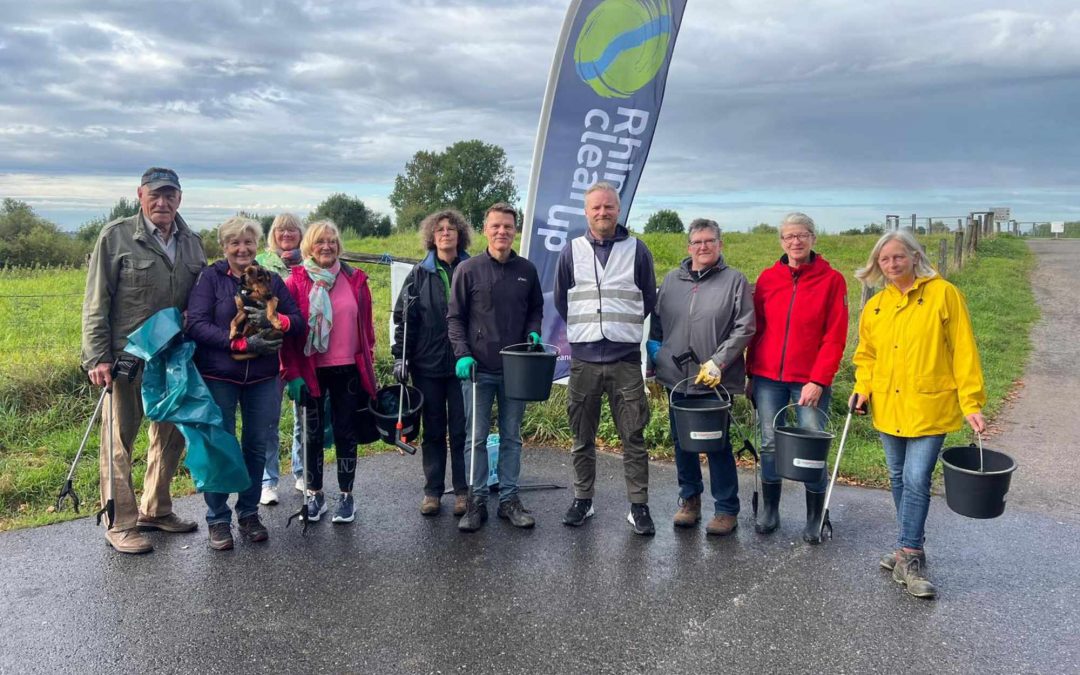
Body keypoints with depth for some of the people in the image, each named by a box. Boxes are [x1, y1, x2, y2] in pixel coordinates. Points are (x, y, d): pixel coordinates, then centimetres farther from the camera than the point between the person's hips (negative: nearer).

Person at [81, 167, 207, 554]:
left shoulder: (191, 243, 8)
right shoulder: (116, 236, -6)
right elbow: (96, 303, -7)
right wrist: (97, 357, -13)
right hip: (127, 358, -5)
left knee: (171, 435, 14)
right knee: (120, 440, 3)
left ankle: (155, 510, 31)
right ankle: (120, 524, 14)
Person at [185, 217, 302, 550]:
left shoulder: (272, 280, 8)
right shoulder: (210, 278, -2)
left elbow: (298, 321, 5)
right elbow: (196, 324, -13)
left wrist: (275, 320, -18)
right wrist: (243, 343, -22)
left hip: (263, 378, 3)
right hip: (218, 376, -3)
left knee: (258, 446, 10)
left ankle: (249, 513, 26)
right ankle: (218, 519, 18)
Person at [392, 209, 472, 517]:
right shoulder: (420, 274, 5)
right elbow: (403, 317, 4)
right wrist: (400, 356, -3)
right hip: (427, 364, 1)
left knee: (461, 429, 4)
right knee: (433, 430, 10)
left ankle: (462, 491, 16)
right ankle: (432, 490, 19)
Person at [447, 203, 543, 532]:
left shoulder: (527, 270, 6)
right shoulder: (468, 269, -1)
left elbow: (536, 309, 17)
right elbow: (454, 317, 0)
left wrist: (533, 332, -3)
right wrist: (462, 354, -11)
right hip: (478, 369, -2)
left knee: (511, 437, 10)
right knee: (477, 438, 3)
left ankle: (509, 498, 20)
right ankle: (477, 501, 14)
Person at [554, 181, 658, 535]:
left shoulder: (637, 250, 2)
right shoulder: (572, 251, 6)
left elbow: (649, 300, 11)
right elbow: (561, 300, 15)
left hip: (626, 359, -1)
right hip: (583, 359, 2)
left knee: (633, 437, 1)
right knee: (582, 437, 10)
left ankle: (639, 506, 10)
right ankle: (582, 500, 23)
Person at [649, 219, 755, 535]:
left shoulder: (734, 281, -2)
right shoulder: (672, 280, 10)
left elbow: (744, 328, -8)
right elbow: (656, 321, 15)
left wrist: (717, 362, -15)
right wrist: (656, 355, 7)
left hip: (715, 382, -4)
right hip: (677, 379, 4)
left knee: (718, 446, 3)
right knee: (682, 443, 13)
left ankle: (726, 509, 16)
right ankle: (689, 499, 30)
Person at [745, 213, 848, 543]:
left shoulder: (832, 280, -2)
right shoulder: (768, 278, 6)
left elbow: (835, 337, -6)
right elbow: (757, 329, 10)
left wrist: (818, 380, -12)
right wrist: (752, 374, 7)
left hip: (810, 380, -2)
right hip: (768, 378, 3)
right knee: (770, 444, 9)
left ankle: (815, 519, 17)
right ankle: (769, 511, 23)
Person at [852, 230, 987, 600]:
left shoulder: (944, 294, -7)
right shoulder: (875, 306, 7)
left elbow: (963, 352, -8)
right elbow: (866, 355, 17)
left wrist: (972, 403, -10)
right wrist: (863, 388, 0)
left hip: (929, 408, -5)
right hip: (888, 408, 5)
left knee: (916, 480, -9)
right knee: (899, 479, 14)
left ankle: (908, 558, 3)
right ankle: (909, 550, 29)